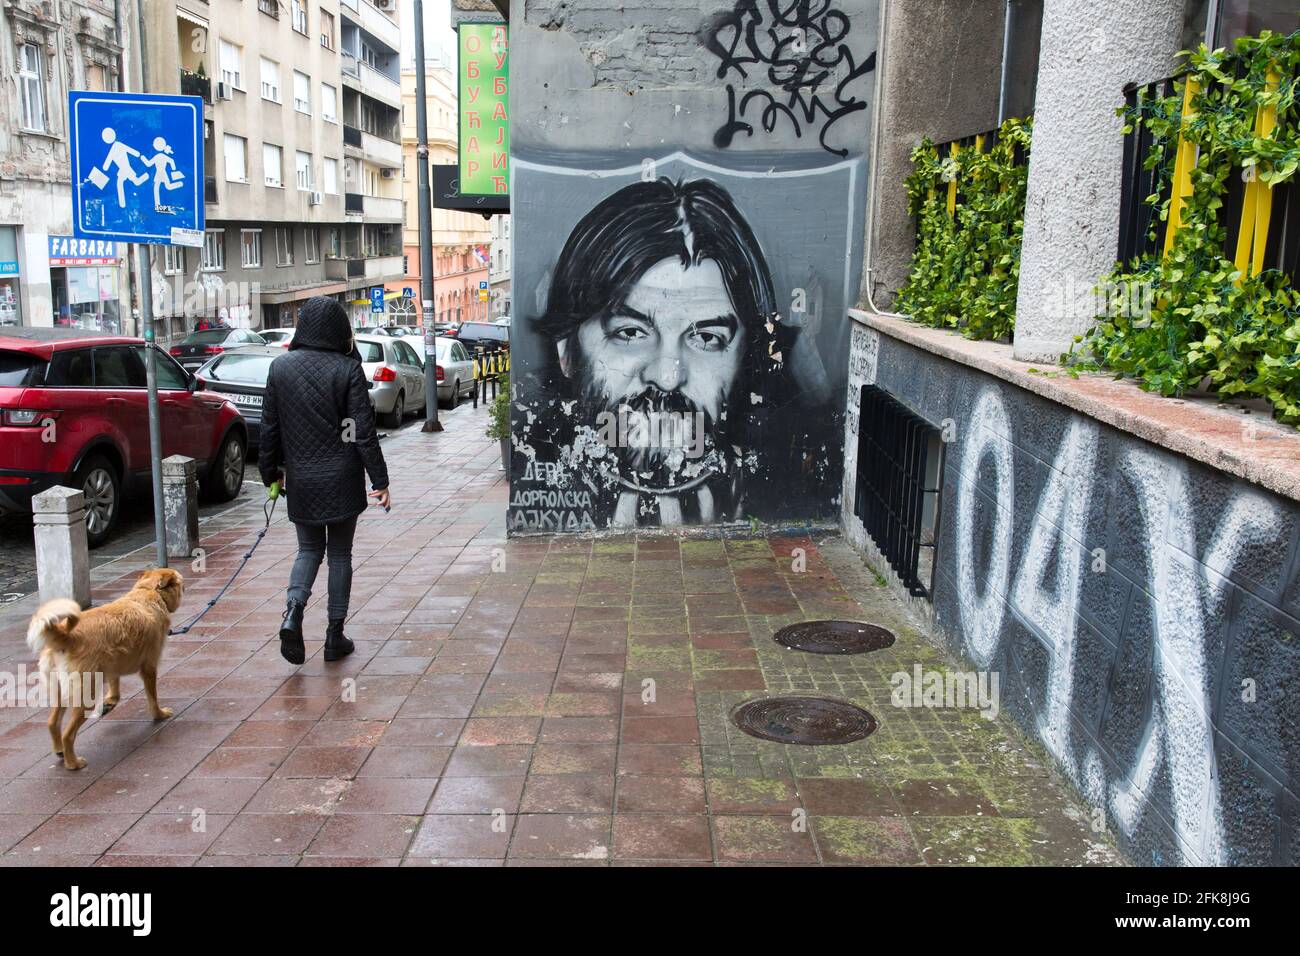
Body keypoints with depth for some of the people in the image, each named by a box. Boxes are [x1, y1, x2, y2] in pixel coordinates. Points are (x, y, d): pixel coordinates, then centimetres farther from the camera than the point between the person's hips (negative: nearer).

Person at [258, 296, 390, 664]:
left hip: (300, 479, 3)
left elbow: (270, 427, 3)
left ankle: (293, 610, -8)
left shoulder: (280, 367, -1)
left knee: (309, 549, 18)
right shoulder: (348, 369, -10)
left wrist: (270, 472, 14)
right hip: (342, 479, -2)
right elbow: (363, 430, -12)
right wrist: (379, 480, -7)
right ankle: (335, 636, 14)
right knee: (340, 554, 10)